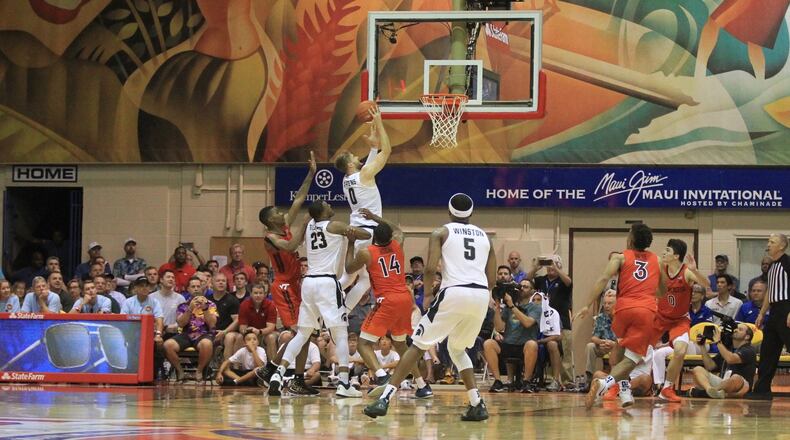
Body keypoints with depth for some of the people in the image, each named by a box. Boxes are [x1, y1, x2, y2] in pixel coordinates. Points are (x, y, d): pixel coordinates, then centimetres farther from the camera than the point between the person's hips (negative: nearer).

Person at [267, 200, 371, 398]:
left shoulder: (309, 227, 15)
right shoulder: (335, 226, -2)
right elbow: (367, 235, -1)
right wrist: (352, 230, 18)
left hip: (309, 281, 6)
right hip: (327, 282, -6)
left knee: (302, 333, 12)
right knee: (341, 333, -2)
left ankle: (279, 374, -2)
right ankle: (343, 383, -10)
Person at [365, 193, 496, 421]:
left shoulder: (441, 233, 9)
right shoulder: (484, 237, 21)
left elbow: (430, 268, -5)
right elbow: (492, 280, 17)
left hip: (454, 292, -4)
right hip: (481, 295, 4)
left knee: (418, 345, 1)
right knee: (457, 349, 25)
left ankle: (385, 397, -9)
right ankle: (477, 404, 12)